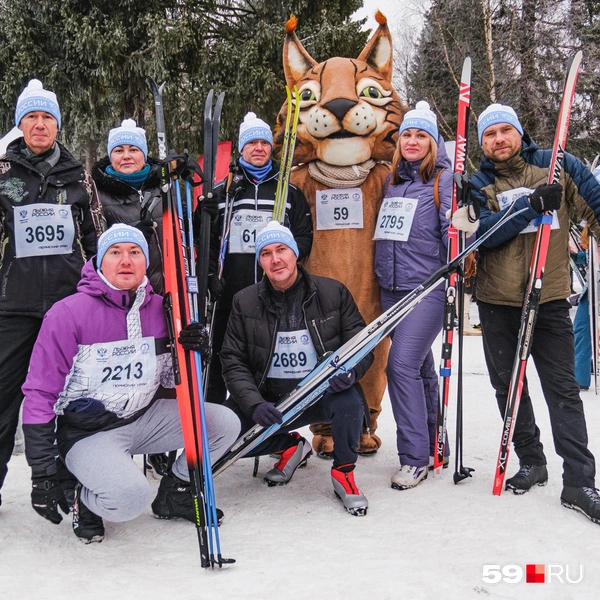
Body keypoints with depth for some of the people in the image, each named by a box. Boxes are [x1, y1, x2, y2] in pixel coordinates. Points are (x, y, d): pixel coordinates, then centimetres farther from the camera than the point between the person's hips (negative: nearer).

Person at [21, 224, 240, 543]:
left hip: (145, 418, 5)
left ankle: (174, 492, 13)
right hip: (88, 432, -5)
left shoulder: (160, 309, 0)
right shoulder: (68, 313, -14)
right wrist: (42, 476, -13)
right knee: (130, 498, -31)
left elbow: (171, 383, 8)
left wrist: (192, 354, -15)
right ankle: (86, 499, 5)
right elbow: (40, 395, -11)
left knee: (226, 423, -9)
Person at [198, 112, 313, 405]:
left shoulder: (290, 192, 12)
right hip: (230, 291, 0)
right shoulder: (221, 191, 10)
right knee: (222, 359, 5)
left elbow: (305, 235, 10)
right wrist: (211, 275, -5)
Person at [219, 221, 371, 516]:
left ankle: (343, 472, -5)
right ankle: (291, 446, 12)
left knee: (349, 401, -34)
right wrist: (255, 405, -19)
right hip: (270, 401, 2)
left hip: (323, 393, -2)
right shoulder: (244, 302, -1)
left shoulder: (334, 293, -4)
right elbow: (234, 362, -2)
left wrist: (350, 371, -23)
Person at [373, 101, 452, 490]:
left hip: (428, 287, -6)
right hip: (392, 289, 7)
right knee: (421, 367, 14)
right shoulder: (392, 181, 15)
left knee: (403, 364, -14)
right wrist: (383, 273, 20)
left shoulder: (444, 179, -3)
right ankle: (433, 443, 28)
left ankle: (415, 457, -4)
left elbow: (454, 231, -11)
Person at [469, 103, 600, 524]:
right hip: (498, 302, 2)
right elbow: (486, 233, -12)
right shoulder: (479, 185, 5)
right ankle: (531, 461, 27)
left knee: (563, 388, -2)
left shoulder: (558, 166, 2)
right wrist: (532, 204, -22)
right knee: (508, 386, 10)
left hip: (550, 299, -2)